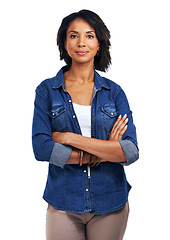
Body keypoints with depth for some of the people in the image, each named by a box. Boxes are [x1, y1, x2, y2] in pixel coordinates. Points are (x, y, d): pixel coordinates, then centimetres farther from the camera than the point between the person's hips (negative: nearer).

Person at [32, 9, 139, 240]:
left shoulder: (114, 91, 1)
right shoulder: (47, 90, -1)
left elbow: (131, 152, -10)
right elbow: (41, 148, -12)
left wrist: (71, 138, -16)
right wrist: (105, 152, -13)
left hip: (111, 204, 1)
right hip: (63, 204, -1)